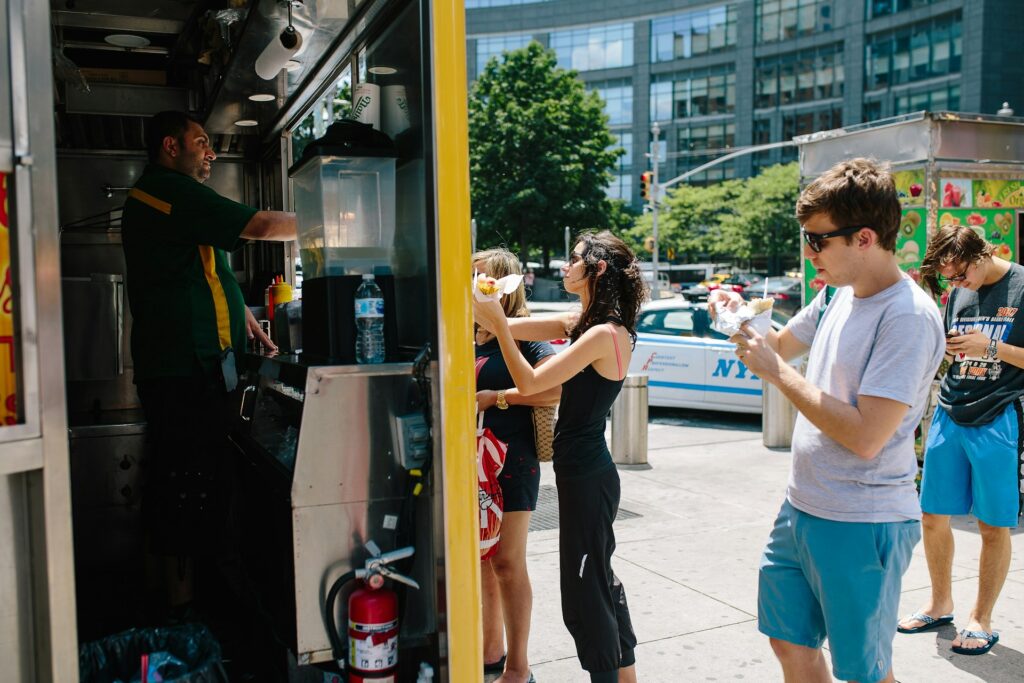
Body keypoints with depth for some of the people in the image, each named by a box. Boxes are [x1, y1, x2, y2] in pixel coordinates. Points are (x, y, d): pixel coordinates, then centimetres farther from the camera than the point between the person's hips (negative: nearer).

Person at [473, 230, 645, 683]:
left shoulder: (605, 333, -19)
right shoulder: (582, 324, 8)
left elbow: (530, 383, -20)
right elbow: (505, 328, 7)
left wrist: (498, 324, -21)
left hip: (586, 476, -10)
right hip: (585, 472, 10)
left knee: (583, 592, 0)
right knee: (599, 579, 21)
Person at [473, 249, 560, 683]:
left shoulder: (522, 336, -11)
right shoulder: (468, 338, 9)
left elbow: (556, 388, -25)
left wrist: (496, 397, -20)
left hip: (511, 462, -7)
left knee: (507, 563, 1)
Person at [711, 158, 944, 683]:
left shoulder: (909, 317, -21)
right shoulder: (837, 296, 5)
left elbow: (865, 437, -26)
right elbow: (781, 345, 22)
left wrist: (776, 372, -20)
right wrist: (740, 317, 2)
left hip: (861, 526, -8)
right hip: (801, 508, 8)